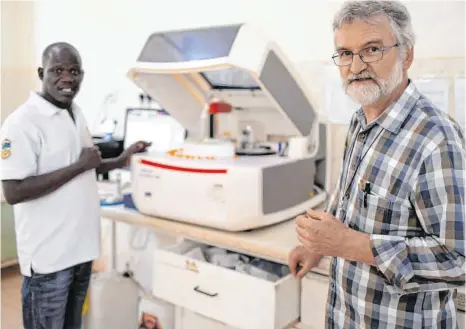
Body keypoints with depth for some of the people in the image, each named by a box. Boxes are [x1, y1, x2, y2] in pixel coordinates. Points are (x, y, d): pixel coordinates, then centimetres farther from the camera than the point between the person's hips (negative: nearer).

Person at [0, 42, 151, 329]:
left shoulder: (76, 115, 7)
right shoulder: (23, 122, -17)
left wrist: (122, 161, 7)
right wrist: (79, 166, -22)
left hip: (81, 246, 8)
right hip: (49, 254, -7)